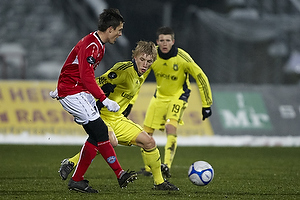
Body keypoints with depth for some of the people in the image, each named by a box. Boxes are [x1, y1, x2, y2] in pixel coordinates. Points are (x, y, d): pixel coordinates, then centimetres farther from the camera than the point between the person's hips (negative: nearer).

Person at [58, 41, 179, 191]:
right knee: (111, 141, -37)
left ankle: (159, 182, 17)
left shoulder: (140, 78, 11)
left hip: (117, 119, 9)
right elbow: (99, 84, -22)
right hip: (100, 115, -9)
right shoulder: (124, 69, -18)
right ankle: (71, 163, -21)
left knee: (149, 142, 3)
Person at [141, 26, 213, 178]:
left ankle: (166, 166, -35)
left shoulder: (182, 58, -25)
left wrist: (206, 105, -13)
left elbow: (201, 77, -15)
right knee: (146, 131, 4)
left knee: (170, 127, -28)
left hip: (178, 96, -4)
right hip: (159, 96, 4)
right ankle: (148, 168, 23)